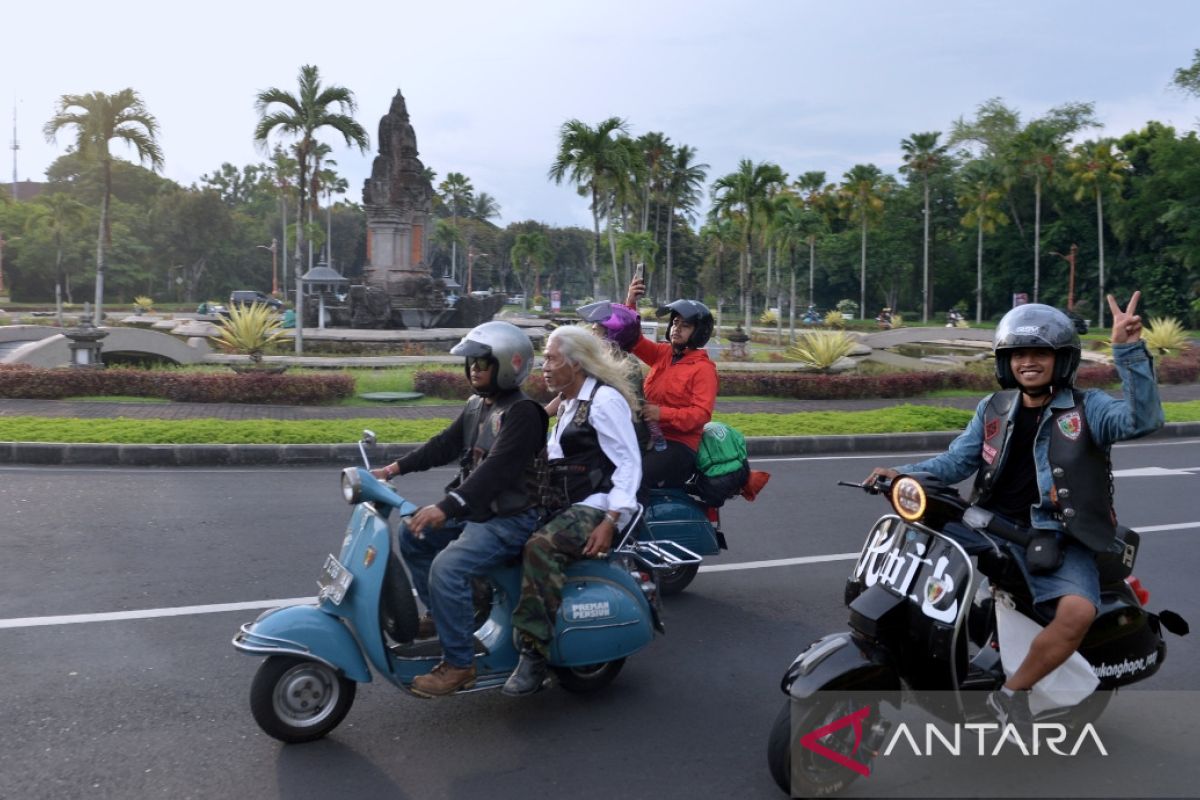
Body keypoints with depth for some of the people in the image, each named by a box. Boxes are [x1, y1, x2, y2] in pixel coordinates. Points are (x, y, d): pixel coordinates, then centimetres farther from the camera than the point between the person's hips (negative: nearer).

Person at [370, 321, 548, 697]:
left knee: (447, 568, -26)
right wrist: (395, 468, -1)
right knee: (412, 535, 13)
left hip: (510, 518, -10)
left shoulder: (522, 412, -19)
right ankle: (439, 613, 28)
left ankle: (459, 664, -13)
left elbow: (497, 467, -29)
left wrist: (446, 507, -36)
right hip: (476, 509, 10)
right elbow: (445, 444, 11)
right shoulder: (477, 405, 12)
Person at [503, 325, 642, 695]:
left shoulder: (605, 399, -9)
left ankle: (535, 653, -32)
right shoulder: (569, 404, 20)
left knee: (541, 547, -34)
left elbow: (629, 464, -14)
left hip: (596, 506, -10)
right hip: (566, 504, 10)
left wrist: (609, 522, -23)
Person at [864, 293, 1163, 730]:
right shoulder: (993, 410, 11)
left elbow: (1143, 419, -20)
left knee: (1078, 611, -32)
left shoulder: (1088, 409, -1)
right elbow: (956, 461, 11)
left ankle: (1012, 693, -9)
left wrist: (1128, 350, -31)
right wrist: (904, 474, -6)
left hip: (1060, 541, -4)